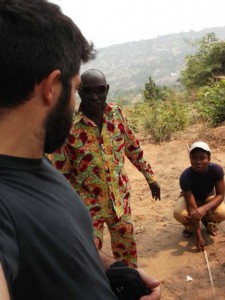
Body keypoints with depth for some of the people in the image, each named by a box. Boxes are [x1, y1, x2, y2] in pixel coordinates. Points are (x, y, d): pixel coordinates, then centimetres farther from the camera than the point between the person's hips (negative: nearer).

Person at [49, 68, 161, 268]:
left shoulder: (116, 114, -6)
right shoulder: (68, 125, -20)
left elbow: (133, 147, 7)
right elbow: (60, 172, -13)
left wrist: (150, 177, 12)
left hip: (120, 197, 4)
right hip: (88, 203, -4)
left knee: (127, 245, 22)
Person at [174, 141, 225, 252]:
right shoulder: (185, 176, -35)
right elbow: (192, 208, -34)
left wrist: (204, 208, -44)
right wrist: (199, 237, -33)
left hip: (208, 198, 2)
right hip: (190, 198, -2)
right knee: (179, 214, -34)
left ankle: (209, 222, 9)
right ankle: (190, 226, 5)